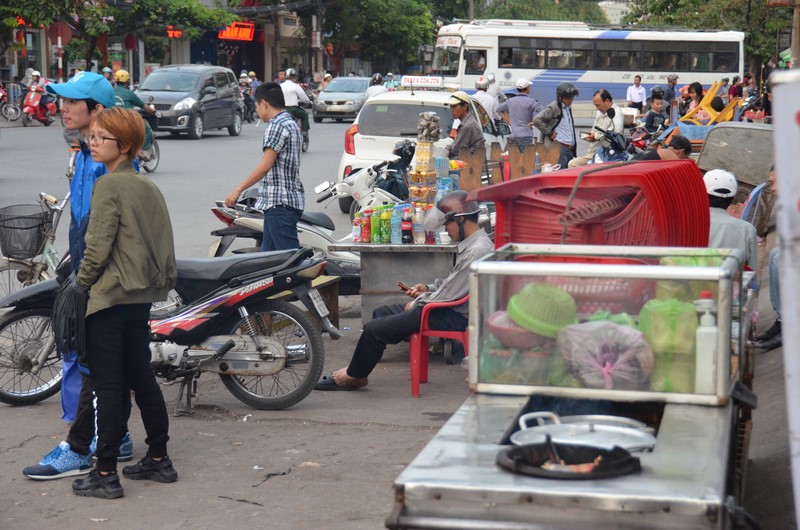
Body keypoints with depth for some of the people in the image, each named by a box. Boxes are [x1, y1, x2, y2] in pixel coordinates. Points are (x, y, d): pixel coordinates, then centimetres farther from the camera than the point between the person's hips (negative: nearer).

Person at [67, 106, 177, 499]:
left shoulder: (109, 186, -14)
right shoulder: (148, 187, 10)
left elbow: (98, 245, -18)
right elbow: (161, 244, 11)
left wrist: (80, 284, -5)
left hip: (110, 296, -8)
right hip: (143, 296, 8)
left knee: (109, 386, -4)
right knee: (141, 378, 16)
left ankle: (105, 474, 1)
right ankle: (158, 459, 23)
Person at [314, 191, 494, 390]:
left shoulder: (477, 250, -23)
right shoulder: (472, 244, 10)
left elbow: (449, 294, -23)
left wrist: (416, 304, -9)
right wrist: (428, 288, 7)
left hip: (452, 317, -11)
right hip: (449, 310, 11)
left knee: (374, 329, -11)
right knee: (381, 313, 18)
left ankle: (354, 376, 11)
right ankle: (358, 370, 19)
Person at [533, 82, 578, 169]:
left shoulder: (568, 107, 17)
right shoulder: (553, 107, -9)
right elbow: (536, 119, -18)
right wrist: (549, 133, -13)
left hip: (570, 148, 9)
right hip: (559, 147, -8)